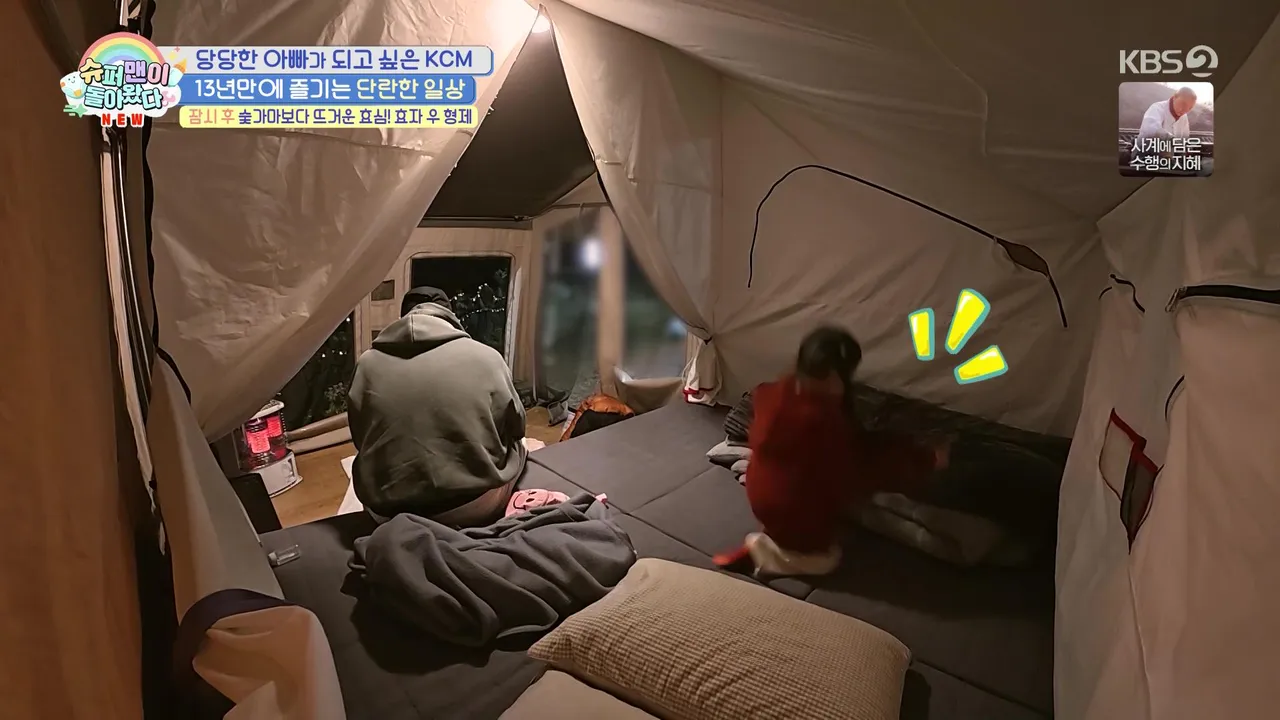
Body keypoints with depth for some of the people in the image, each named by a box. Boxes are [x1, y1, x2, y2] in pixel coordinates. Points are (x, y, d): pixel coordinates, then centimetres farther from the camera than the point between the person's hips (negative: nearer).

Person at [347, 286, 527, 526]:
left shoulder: (369, 363, 0)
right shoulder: (486, 357, -6)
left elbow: (361, 441, 9)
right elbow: (515, 427, 6)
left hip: (391, 511, 2)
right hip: (475, 508, -2)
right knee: (516, 446, 26)